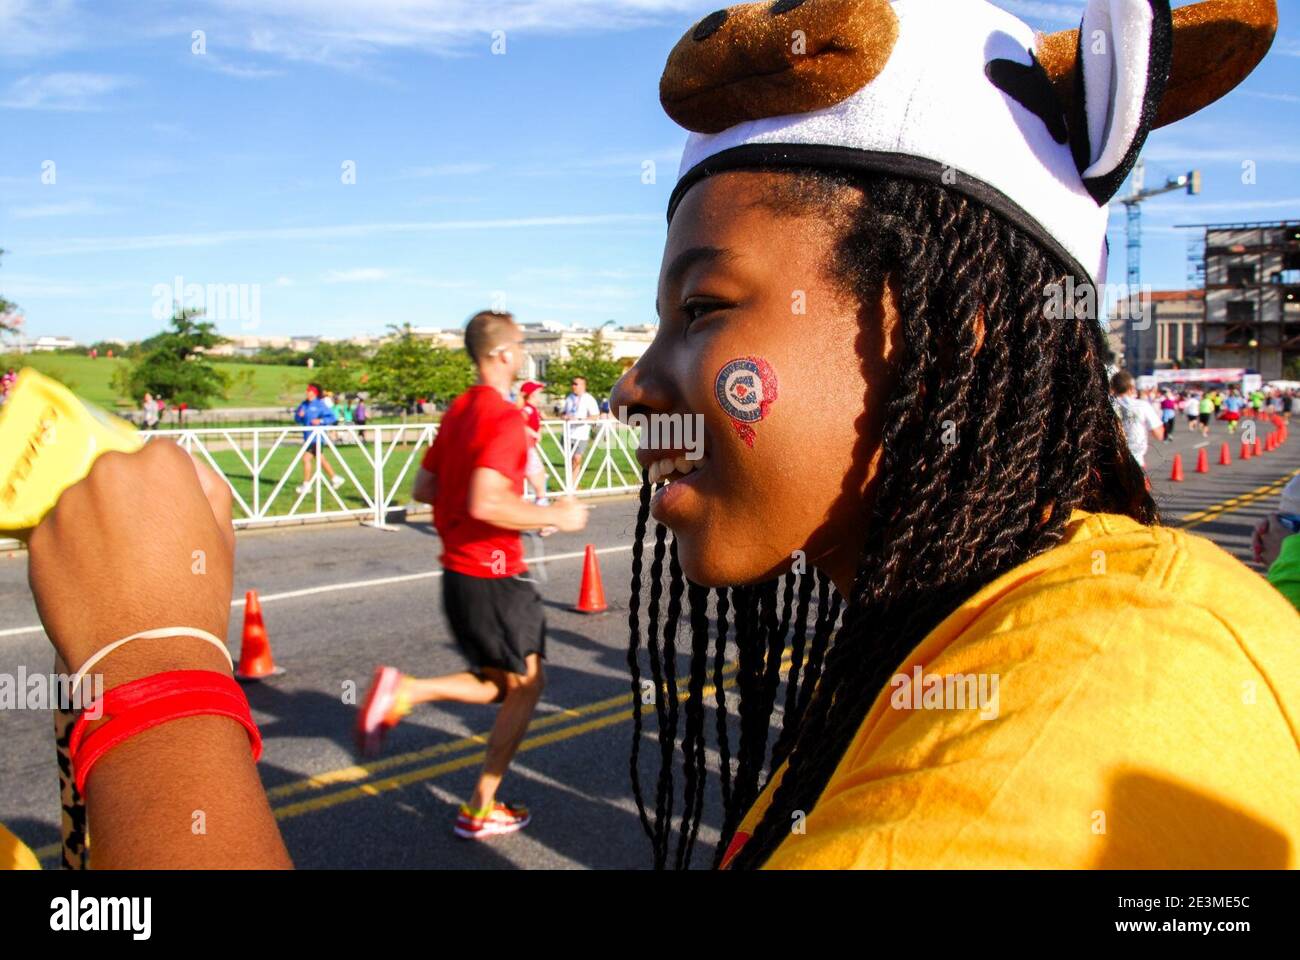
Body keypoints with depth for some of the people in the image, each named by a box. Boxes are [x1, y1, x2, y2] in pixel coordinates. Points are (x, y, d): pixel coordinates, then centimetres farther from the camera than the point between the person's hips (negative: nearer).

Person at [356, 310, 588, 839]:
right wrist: (554, 516, -17)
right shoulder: (504, 418, -18)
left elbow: (423, 488, 15)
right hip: (493, 574, -8)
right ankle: (481, 810, 15)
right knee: (525, 684, 9)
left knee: (498, 683, 20)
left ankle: (401, 691, -1)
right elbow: (486, 504, -29)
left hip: (458, 569, 8)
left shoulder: (457, 412, 10)